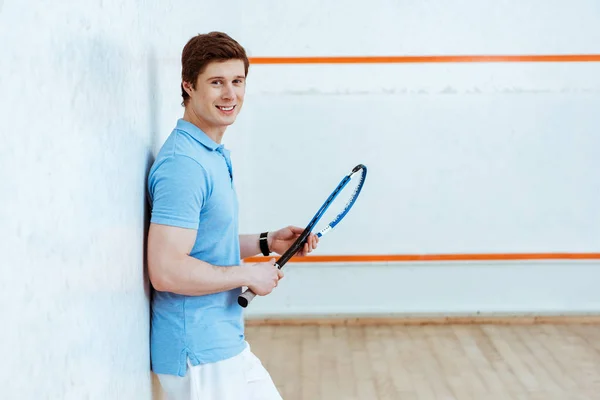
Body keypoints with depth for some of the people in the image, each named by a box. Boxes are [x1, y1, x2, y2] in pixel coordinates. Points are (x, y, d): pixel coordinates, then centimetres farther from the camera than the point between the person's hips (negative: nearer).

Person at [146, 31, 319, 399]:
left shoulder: (214, 155, 10)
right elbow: (166, 270, -28)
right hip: (199, 356, -10)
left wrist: (267, 243, 8)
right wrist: (250, 275, -18)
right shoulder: (183, 163, -21)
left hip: (228, 345, 10)